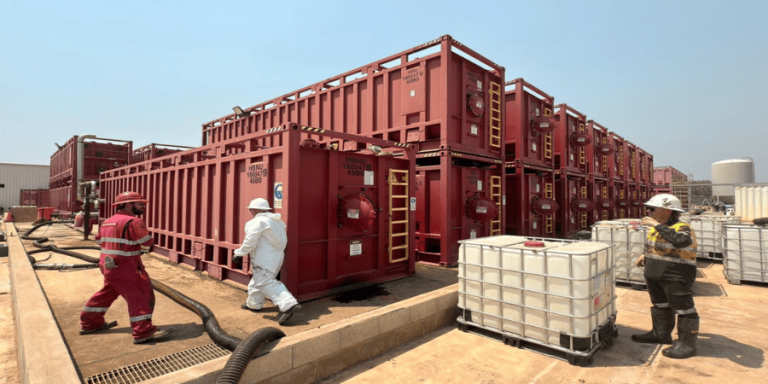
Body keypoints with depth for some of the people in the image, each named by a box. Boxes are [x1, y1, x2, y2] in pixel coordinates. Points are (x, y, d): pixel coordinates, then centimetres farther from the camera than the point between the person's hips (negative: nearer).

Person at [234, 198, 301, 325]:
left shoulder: (258, 221, -12)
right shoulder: (278, 221, 14)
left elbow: (250, 242, -15)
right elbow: (283, 240, 16)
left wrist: (239, 253, -3)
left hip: (264, 259, -10)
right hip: (277, 256, 10)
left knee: (266, 283, -12)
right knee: (257, 280, 24)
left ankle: (289, 304, -25)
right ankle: (253, 304, 38)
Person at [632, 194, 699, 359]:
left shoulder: (682, 228, -18)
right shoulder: (657, 228, 8)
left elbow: (681, 240, -41)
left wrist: (658, 226, -36)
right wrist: (646, 256, 13)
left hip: (676, 278, -9)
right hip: (655, 276, 9)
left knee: (683, 309, 4)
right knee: (660, 305, 20)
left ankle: (687, 344, 16)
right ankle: (660, 334, 35)